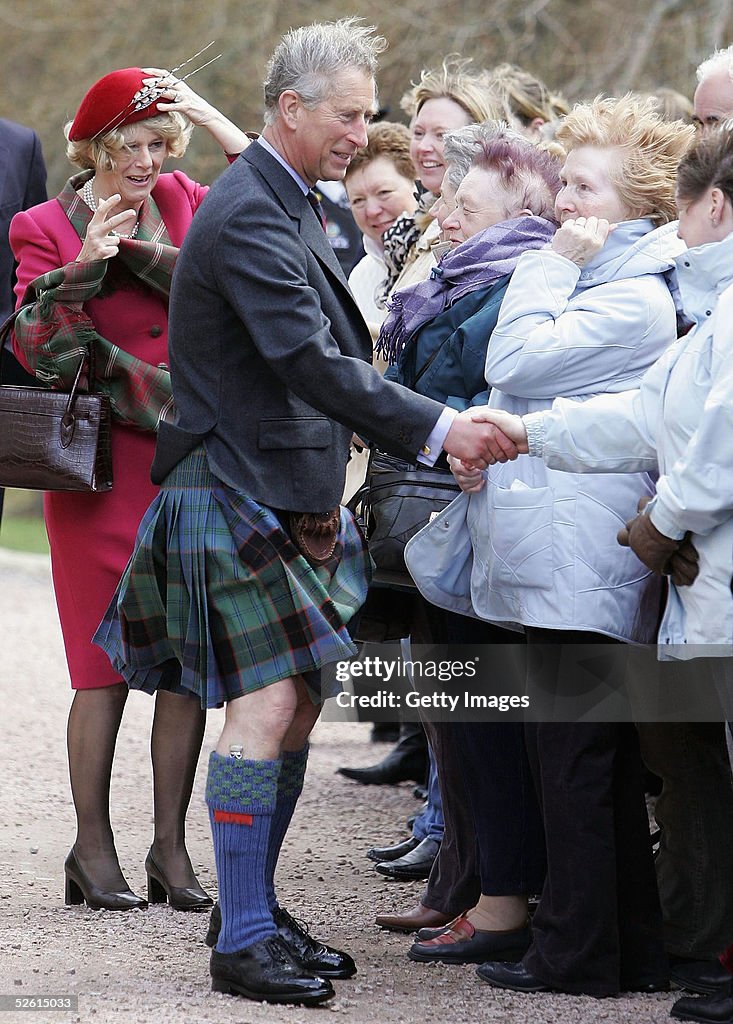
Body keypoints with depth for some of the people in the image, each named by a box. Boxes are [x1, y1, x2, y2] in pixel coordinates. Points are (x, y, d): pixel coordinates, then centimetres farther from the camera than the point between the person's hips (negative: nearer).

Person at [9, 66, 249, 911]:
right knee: (106, 664, -2)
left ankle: (171, 846, 10)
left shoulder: (188, 206, 10)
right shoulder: (48, 226, 2)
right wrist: (85, 263, -19)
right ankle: (92, 847, 7)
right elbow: (37, 348, -7)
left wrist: (218, 123, -6)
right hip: (105, 465, -3)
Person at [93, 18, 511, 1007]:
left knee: (302, 696, 11)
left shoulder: (294, 204, 15)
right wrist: (434, 428, -29)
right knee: (267, 700, -12)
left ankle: (255, 906, 20)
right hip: (236, 490, -10)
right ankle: (242, 941, -9)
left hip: (289, 495, 10)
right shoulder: (248, 213, -17)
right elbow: (307, 359, -27)